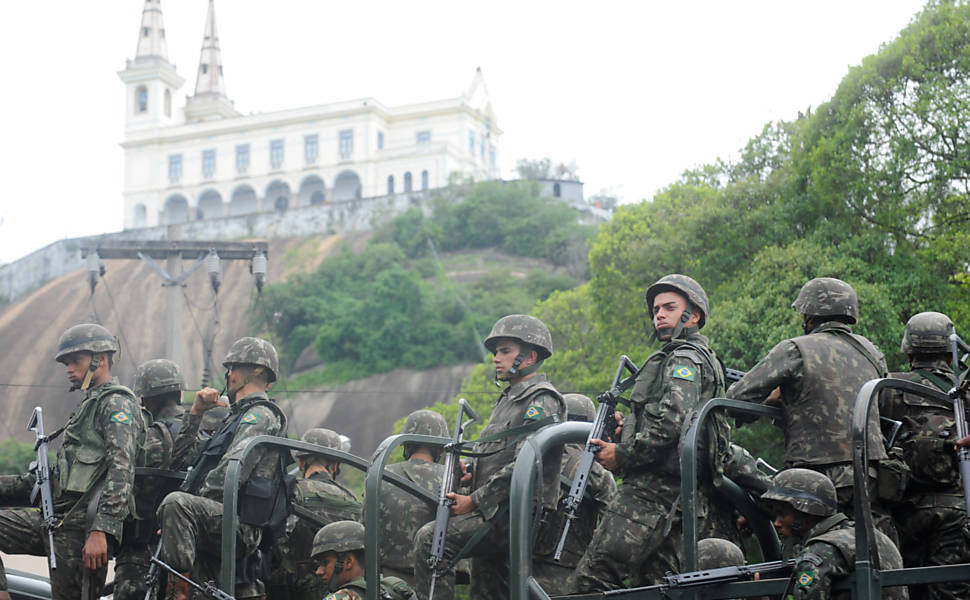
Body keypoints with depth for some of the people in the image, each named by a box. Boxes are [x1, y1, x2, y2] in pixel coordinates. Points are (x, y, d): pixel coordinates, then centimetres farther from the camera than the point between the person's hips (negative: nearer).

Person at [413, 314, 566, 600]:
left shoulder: (542, 401, -8)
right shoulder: (508, 399, 23)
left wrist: (473, 501, -17)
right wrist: (472, 470, 7)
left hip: (518, 516, -10)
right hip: (497, 515, 10)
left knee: (430, 538, -23)